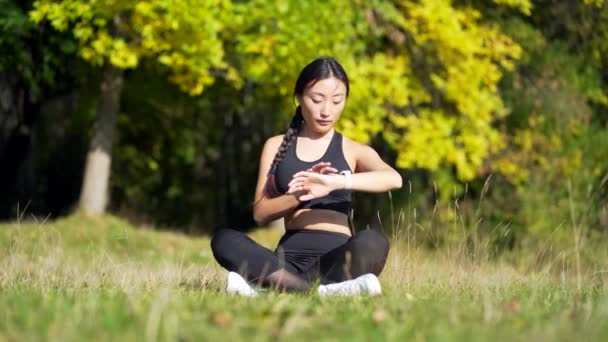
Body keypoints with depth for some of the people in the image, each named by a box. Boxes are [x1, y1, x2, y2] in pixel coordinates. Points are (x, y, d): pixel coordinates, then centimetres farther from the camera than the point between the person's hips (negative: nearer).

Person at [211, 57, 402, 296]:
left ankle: (276, 285, -36)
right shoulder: (277, 146, 16)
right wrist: (297, 196, -14)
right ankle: (322, 290, -41)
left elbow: (394, 179, -11)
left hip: (336, 256, -2)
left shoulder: (353, 151, 11)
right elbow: (260, 213, 7)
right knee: (223, 240, -28)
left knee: (372, 242, -36)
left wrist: (335, 182, -25)